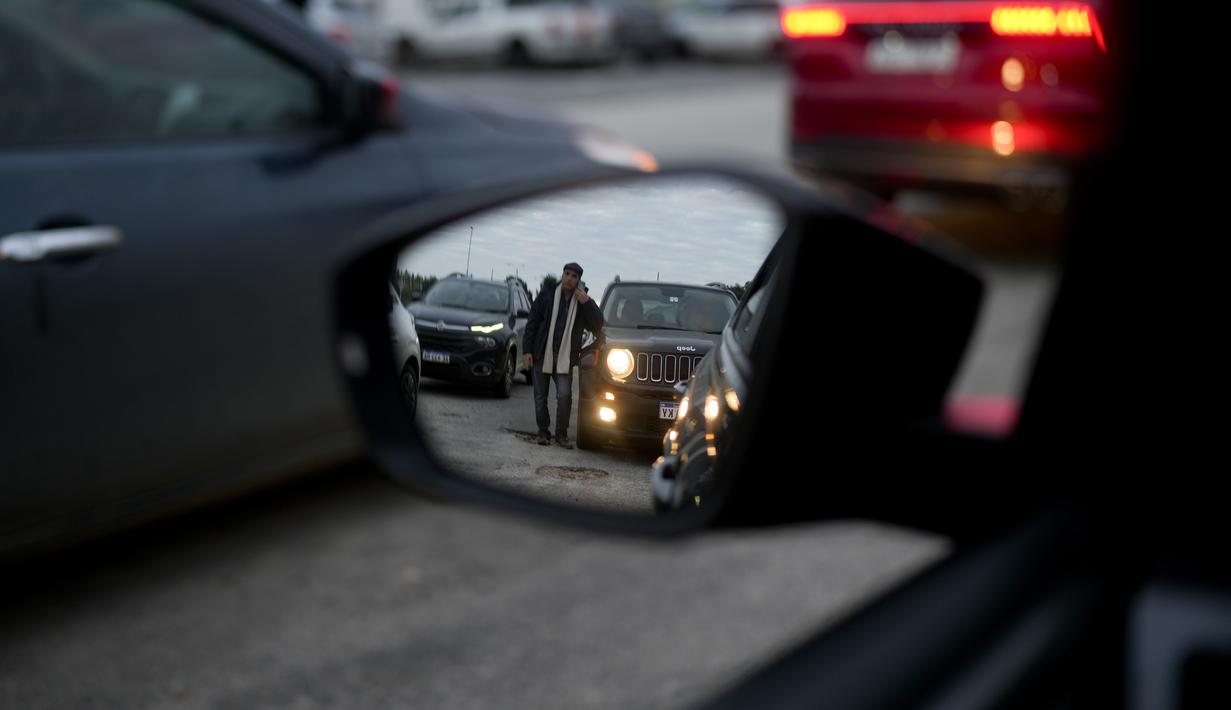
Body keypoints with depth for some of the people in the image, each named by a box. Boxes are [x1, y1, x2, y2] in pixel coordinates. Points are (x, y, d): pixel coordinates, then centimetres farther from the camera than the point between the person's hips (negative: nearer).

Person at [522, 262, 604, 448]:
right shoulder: (546, 296, 5)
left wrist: (587, 303, -11)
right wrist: (527, 350, -4)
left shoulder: (583, 302, 8)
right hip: (541, 356, 0)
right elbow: (532, 324, 4)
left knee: (564, 396, -13)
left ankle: (561, 434, 1)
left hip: (565, 358, 0)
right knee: (540, 397, 4)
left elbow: (598, 325, 1)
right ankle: (543, 432, 18)